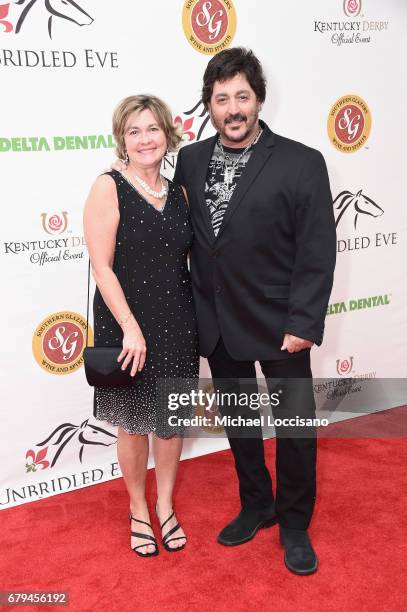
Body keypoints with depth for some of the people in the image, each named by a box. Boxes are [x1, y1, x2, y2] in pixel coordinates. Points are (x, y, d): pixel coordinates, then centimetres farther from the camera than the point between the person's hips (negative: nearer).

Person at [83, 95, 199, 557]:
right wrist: (131, 328, -18)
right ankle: (138, 511, 33)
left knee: (172, 419, 14)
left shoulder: (178, 193, 6)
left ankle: (165, 505, 35)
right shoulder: (108, 188, -9)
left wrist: (199, 320, 5)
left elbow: (188, 259, 11)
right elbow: (101, 266, -14)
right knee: (134, 425, 11)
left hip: (178, 324, 4)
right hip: (127, 324, -4)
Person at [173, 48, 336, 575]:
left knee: (296, 425, 6)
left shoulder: (301, 163, -10)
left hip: (277, 324, -3)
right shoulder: (189, 161, 2)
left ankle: (293, 523, 30)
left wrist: (303, 324, -16)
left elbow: (317, 254, -11)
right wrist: (193, 310, 3)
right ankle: (256, 505, 40)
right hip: (217, 325, 4)